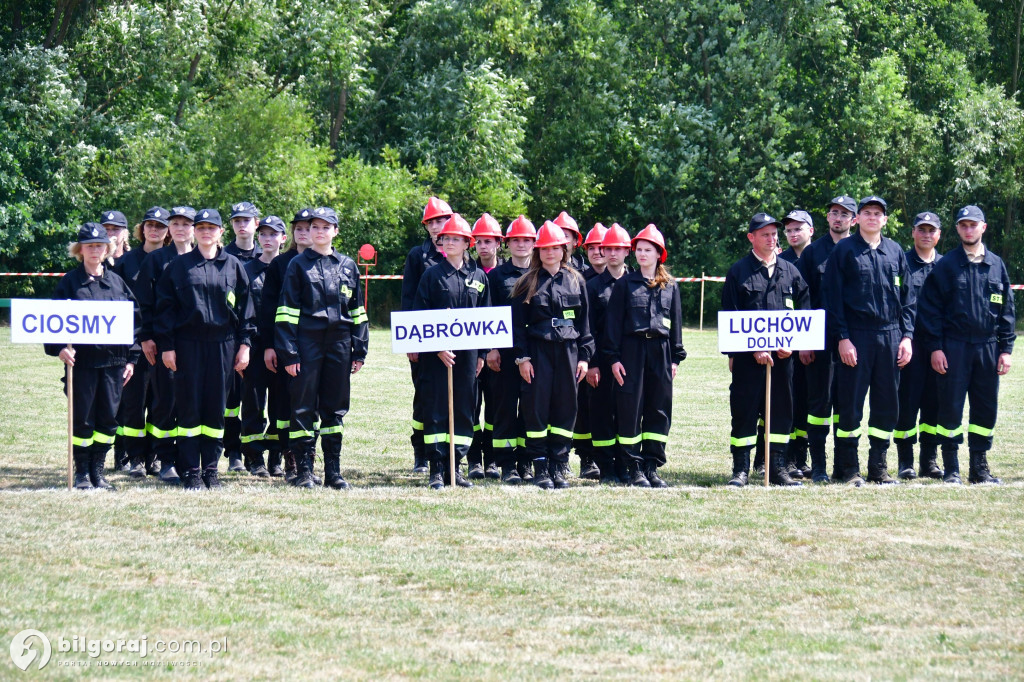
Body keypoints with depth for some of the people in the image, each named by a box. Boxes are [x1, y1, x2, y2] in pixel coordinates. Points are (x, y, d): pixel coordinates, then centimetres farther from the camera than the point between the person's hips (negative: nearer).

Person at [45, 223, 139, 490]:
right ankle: (81, 471, 9)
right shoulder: (70, 282, 2)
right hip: (81, 358, -3)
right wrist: (59, 348, -18)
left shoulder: (117, 282, 10)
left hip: (113, 360, 3)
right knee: (82, 418, 0)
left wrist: (131, 358, 7)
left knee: (108, 418, 4)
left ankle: (98, 469, 14)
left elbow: (133, 319, 12)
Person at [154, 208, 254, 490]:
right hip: (188, 344, -1)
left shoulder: (233, 266, 8)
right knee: (189, 407, -1)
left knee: (216, 407, 4)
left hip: (222, 344, 1)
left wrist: (244, 343, 3)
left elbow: (245, 307, 10)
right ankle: (191, 472, 2)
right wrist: (166, 345, -2)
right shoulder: (179, 266, 4)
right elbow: (166, 306, 4)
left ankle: (211, 469, 11)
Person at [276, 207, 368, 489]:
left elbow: (357, 312, 15)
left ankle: (333, 471, 12)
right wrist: (288, 353, -9)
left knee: (335, 408, 6)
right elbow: (287, 311, -2)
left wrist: (359, 350, 9)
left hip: (339, 343, 3)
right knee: (304, 407, -2)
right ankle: (304, 470, 3)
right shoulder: (298, 265, 2)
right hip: (307, 342, -3)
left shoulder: (348, 266, 12)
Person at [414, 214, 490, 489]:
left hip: (467, 353, 3)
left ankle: (455, 467, 12)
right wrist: (437, 348, -12)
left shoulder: (478, 277, 9)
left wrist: (481, 353, 7)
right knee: (436, 409, -3)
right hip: (436, 353, -3)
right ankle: (437, 469, 1)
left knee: (464, 409, 5)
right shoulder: (432, 275, 0)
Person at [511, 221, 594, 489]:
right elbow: (517, 323, 1)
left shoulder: (576, 281, 9)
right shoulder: (528, 283, 3)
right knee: (537, 407, -4)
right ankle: (540, 468, 3)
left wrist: (584, 356, 5)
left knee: (566, 407, 3)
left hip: (568, 350, 2)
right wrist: (522, 357, -7)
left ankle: (558, 466, 9)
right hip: (537, 350, -2)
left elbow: (585, 321, 11)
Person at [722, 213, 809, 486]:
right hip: (748, 355, -3)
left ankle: (778, 468, 13)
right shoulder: (738, 272, 2)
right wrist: (753, 348, -11)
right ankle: (740, 469, 4)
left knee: (782, 408, 5)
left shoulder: (790, 271, 13)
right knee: (744, 410, -2)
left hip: (783, 353, 3)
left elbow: (804, 312, 12)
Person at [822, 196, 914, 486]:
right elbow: (832, 296, -2)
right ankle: (848, 468, 4)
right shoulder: (844, 250, 1)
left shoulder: (895, 252, 12)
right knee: (850, 404, -3)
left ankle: (878, 466, 14)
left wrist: (906, 336, 5)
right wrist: (842, 338, -10)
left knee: (887, 404, 5)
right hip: (856, 338, -4)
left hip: (890, 336, 4)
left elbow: (906, 297, 15)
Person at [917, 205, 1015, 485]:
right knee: (951, 407, -2)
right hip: (953, 347, -3)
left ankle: (979, 467, 14)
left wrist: (1005, 348, 5)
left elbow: (1007, 310, 12)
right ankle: (951, 469, 5)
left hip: (987, 347, 3)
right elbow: (930, 308, 0)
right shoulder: (945, 266, 1)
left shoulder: (996, 265, 10)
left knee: (986, 408, 5)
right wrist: (934, 347, -8)